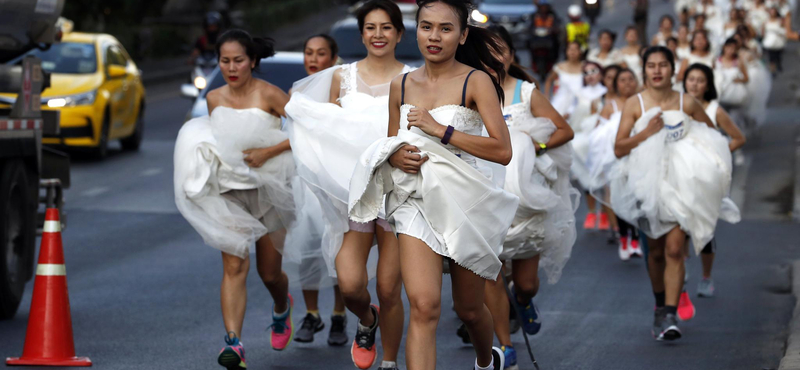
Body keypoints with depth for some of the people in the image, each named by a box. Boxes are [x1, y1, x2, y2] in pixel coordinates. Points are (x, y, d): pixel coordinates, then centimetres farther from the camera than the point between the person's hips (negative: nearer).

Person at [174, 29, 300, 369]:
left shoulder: (268, 95, -10)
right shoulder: (214, 99, 4)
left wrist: (268, 152, -18)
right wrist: (203, 149, 1)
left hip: (268, 189, -2)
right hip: (229, 191, 2)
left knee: (269, 273, 10)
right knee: (234, 266, -14)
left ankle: (282, 308, 45)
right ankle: (233, 343, -22)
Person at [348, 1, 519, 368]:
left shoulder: (476, 82, -7)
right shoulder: (401, 86, 6)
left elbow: (502, 151, -17)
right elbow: (391, 143, 20)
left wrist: (440, 129, -19)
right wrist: (395, 157, -5)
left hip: (466, 202, -2)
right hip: (417, 200, 2)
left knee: (468, 308, 16)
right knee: (424, 306, -18)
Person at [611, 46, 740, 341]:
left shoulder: (688, 104, 0)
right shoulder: (634, 104, -2)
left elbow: (714, 138, 15)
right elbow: (619, 149, -8)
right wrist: (647, 132, -19)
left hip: (681, 184, -1)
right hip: (648, 183, 1)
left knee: (674, 249, -14)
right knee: (656, 251, 13)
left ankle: (670, 316, -17)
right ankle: (660, 304, 36)